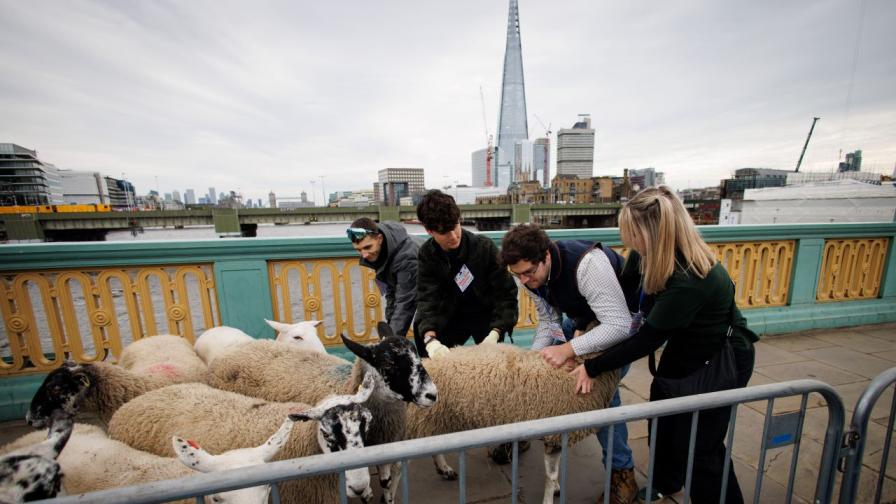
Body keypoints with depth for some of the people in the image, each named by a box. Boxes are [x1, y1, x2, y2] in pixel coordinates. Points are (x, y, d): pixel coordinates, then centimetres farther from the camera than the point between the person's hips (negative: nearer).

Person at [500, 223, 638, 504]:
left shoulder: (587, 264, -40)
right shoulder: (530, 273, -18)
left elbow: (619, 326, -41)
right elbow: (548, 320, -8)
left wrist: (568, 349, -46)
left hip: (621, 319, -6)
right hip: (583, 317, 7)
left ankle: (622, 472, 5)